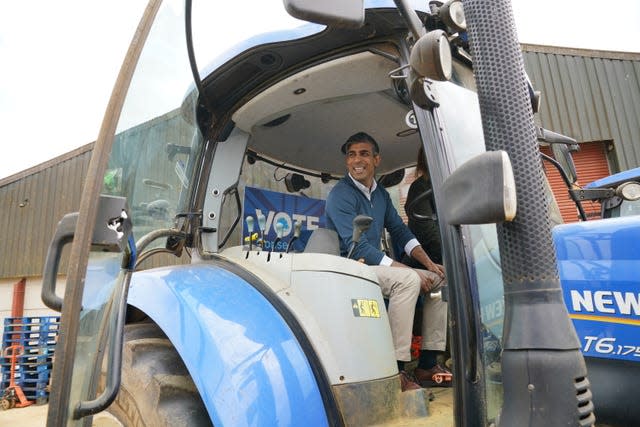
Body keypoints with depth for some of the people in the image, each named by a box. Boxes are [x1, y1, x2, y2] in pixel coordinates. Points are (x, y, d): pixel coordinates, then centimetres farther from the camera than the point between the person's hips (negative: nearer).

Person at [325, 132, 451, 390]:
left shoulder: (381, 194, 13)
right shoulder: (341, 195, -13)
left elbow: (400, 231, 17)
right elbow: (358, 248, -20)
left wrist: (427, 262, 1)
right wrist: (407, 270, -21)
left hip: (374, 265, 9)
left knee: (440, 279, 3)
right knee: (407, 279, -31)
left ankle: (428, 364, 4)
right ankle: (395, 370, -24)